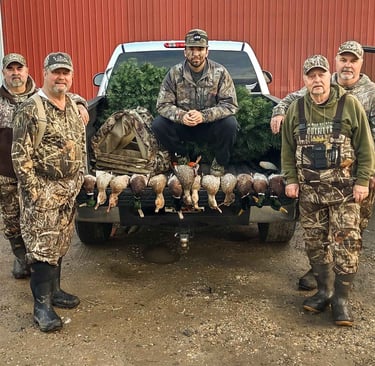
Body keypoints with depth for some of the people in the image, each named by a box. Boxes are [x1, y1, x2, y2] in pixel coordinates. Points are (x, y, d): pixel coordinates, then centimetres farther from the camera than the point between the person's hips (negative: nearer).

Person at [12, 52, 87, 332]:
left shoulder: (73, 106, 8)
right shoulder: (30, 110, -13)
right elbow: (20, 156, -14)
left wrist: (78, 179, 11)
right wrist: (34, 192, -17)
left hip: (69, 190, 7)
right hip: (43, 191, -7)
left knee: (60, 245, 16)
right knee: (43, 247, -3)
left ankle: (54, 290, 31)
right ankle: (42, 304, 8)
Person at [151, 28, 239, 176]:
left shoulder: (220, 72, -9)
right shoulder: (175, 73, -6)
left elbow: (230, 104, -15)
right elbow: (163, 105, -7)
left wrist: (204, 116, -31)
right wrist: (181, 116, -29)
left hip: (211, 126, -1)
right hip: (183, 126, 2)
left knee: (230, 124, -31)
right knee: (158, 124, -22)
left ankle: (220, 163, -2)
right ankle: (181, 157, 5)